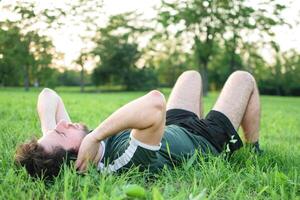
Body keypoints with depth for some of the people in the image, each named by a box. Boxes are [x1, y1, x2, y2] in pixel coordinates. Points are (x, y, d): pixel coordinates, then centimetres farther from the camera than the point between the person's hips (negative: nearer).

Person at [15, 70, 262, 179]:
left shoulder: (64, 154, -26)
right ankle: (254, 151, 34)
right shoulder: (127, 161, -49)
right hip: (207, 142, -6)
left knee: (192, 75, 29)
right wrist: (95, 136, -57)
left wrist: (49, 129, -33)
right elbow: (155, 103, -66)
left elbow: (48, 94, -16)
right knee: (243, 78, 13)